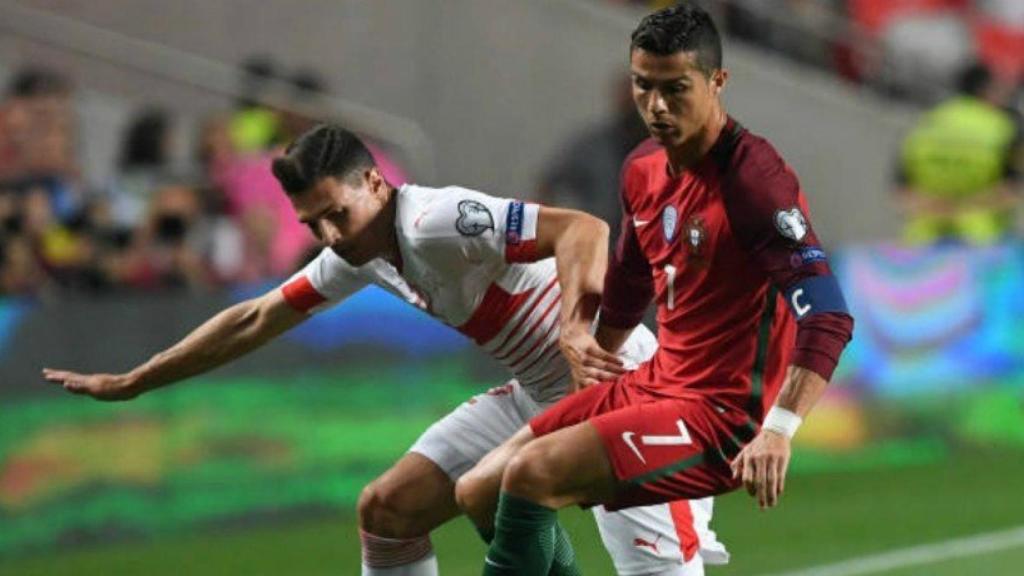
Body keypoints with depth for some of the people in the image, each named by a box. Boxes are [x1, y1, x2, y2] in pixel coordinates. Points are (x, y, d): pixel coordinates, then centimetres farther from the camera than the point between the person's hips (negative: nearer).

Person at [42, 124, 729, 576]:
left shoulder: (438, 220, -24)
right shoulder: (358, 255, 3)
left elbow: (585, 230, -34)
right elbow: (253, 320, 13)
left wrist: (576, 323, -51)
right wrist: (129, 384, 16)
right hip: (536, 395, 9)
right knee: (386, 510, 6)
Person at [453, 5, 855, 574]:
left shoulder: (752, 178, -20)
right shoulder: (643, 169, 6)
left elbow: (827, 316, -28)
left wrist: (779, 430, -39)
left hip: (720, 415, -9)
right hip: (653, 383, 9)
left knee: (531, 476, -24)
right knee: (480, 492, 6)